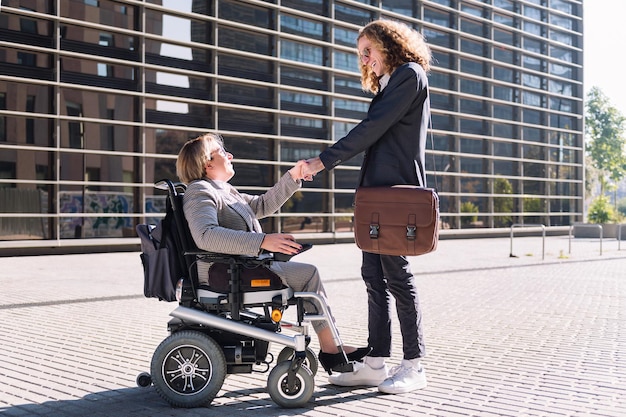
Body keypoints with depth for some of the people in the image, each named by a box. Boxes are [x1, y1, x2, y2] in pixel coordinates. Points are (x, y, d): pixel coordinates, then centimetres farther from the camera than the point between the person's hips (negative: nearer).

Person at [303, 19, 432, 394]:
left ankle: (414, 366, 3)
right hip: (378, 192, 9)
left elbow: (372, 128, -13)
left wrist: (325, 161, -14)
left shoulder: (409, 74, -4)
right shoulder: (391, 83, 25)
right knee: (374, 274, 6)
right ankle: (376, 364, 9)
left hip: (396, 190, -9)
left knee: (396, 274, -6)